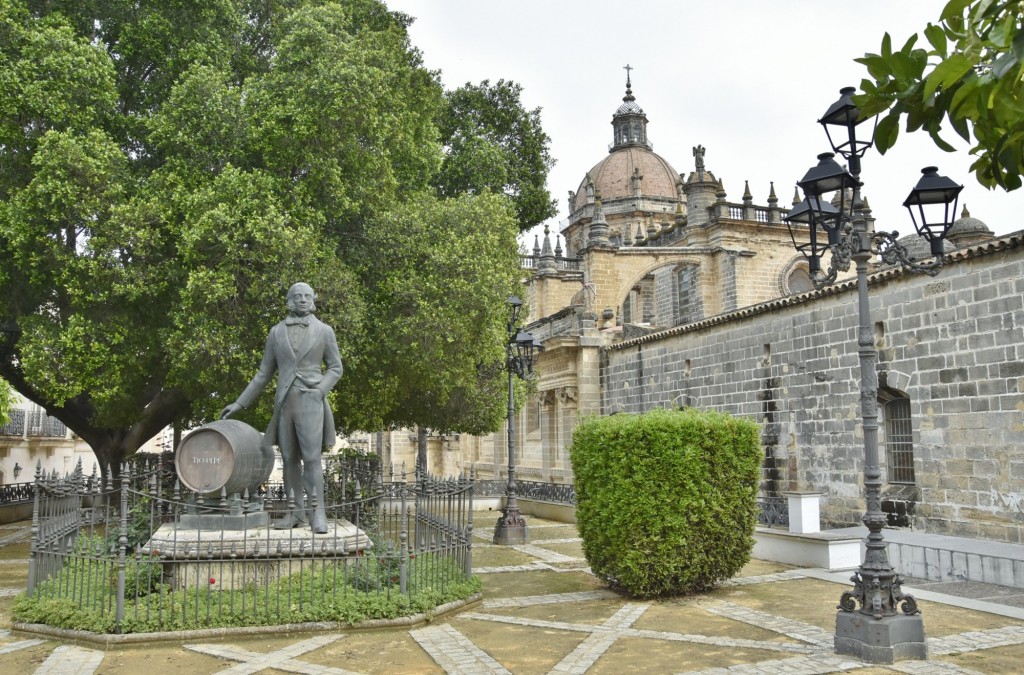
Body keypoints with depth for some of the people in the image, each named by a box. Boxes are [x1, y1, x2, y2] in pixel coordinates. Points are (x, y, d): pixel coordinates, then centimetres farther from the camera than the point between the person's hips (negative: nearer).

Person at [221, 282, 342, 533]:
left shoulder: (324, 330, 1)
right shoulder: (277, 332, 9)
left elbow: (335, 368, 6)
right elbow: (264, 373, 13)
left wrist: (318, 393, -11)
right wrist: (240, 403, 8)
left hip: (310, 402, -3)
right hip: (285, 402, 3)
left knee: (311, 458, -12)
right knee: (289, 459, 5)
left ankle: (317, 514, -8)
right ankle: (296, 512, 14)